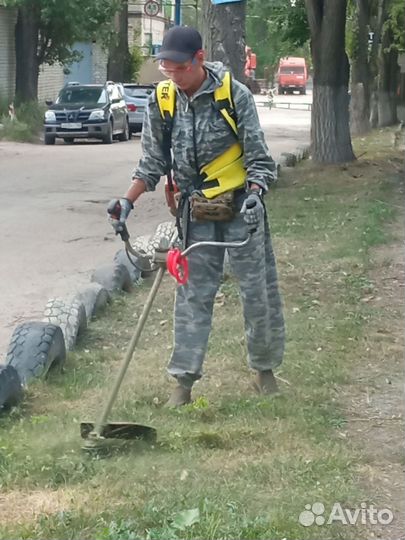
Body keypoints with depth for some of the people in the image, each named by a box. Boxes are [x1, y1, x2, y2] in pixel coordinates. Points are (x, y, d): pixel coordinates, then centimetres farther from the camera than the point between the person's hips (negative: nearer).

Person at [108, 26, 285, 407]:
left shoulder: (234, 95, -14)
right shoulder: (160, 102, -4)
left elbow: (257, 156, -10)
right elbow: (153, 162, 4)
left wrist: (253, 196, -26)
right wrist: (128, 201, -9)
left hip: (241, 206, -2)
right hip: (196, 212, 2)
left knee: (258, 290, 5)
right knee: (193, 294, 2)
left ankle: (264, 368, 23)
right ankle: (184, 379, 6)